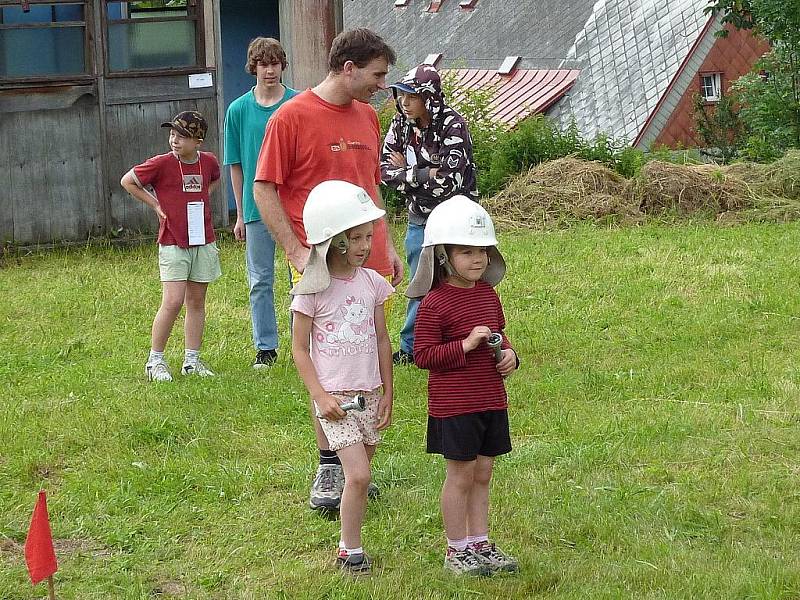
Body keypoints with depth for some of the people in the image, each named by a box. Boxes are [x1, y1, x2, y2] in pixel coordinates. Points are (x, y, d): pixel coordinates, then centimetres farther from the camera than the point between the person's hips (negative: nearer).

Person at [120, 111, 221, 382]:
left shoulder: (208, 161, 2)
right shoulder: (162, 164, -11)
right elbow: (127, 181, -1)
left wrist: (203, 197, 10)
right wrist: (155, 205, -2)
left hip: (203, 242, 4)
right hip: (172, 244, -4)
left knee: (196, 302, 9)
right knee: (173, 302, -11)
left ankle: (192, 360, 17)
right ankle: (155, 360, 1)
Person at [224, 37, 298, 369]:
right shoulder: (238, 110, 3)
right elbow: (236, 166, 8)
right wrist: (240, 214, 7)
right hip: (256, 208, 1)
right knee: (260, 281, 7)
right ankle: (265, 347, 17)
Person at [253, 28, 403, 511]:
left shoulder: (368, 117, 13)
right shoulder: (293, 117, -7)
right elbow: (264, 189, -7)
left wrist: (388, 245, 19)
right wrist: (297, 252, -13)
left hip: (371, 261, 6)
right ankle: (329, 468, 7)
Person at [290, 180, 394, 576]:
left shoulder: (371, 283, 4)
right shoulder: (313, 290, -8)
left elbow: (382, 341, 10)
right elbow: (299, 349, -4)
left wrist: (387, 394, 10)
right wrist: (320, 395, -12)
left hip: (370, 395, 4)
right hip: (334, 398, -4)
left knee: (358, 475, 7)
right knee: (358, 475, -12)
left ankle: (349, 544, 19)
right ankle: (351, 551, 0)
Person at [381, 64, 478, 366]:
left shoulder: (453, 126, -18)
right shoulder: (400, 125, 0)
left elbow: (447, 181, -24)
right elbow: (385, 171, -5)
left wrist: (406, 171, -12)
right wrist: (424, 174, -19)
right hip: (419, 219, 6)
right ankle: (410, 349, 26)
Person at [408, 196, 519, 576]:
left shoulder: (488, 294, 8)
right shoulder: (435, 303, -15)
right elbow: (423, 355, -15)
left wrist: (509, 353, 2)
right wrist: (465, 344, -24)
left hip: (491, 400, 7)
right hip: (454, 405, -7)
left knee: (482, 474, 13)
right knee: (461, 474, 2)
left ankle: (479, 544, 24)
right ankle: (456, 551, 14)